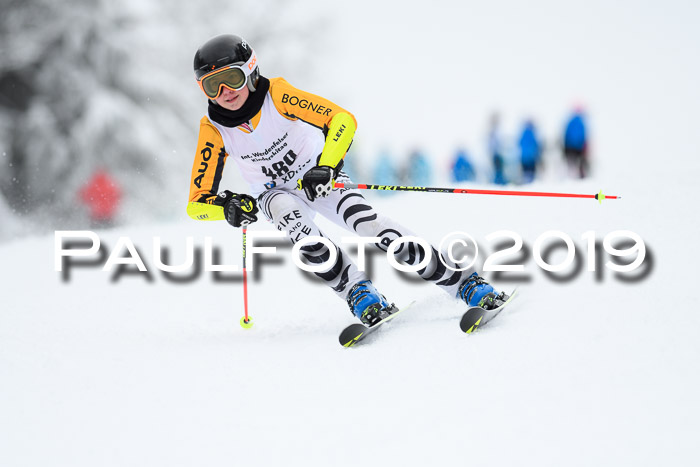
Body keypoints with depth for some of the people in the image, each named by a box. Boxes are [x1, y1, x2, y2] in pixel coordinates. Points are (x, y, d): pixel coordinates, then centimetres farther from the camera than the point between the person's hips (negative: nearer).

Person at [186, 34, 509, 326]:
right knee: (291, 218, -35)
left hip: (319, 177, -2)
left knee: (370, 226, -26)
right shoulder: (213, 130, -20)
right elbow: (197, 201, -16)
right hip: (275, 193, 2)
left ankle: (463, 281, -23)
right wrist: (227, 207, -38)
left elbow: (343, 119, -28)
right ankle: (358, 294, -32)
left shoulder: (276, 95, -26)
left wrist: (325, 168, -43)